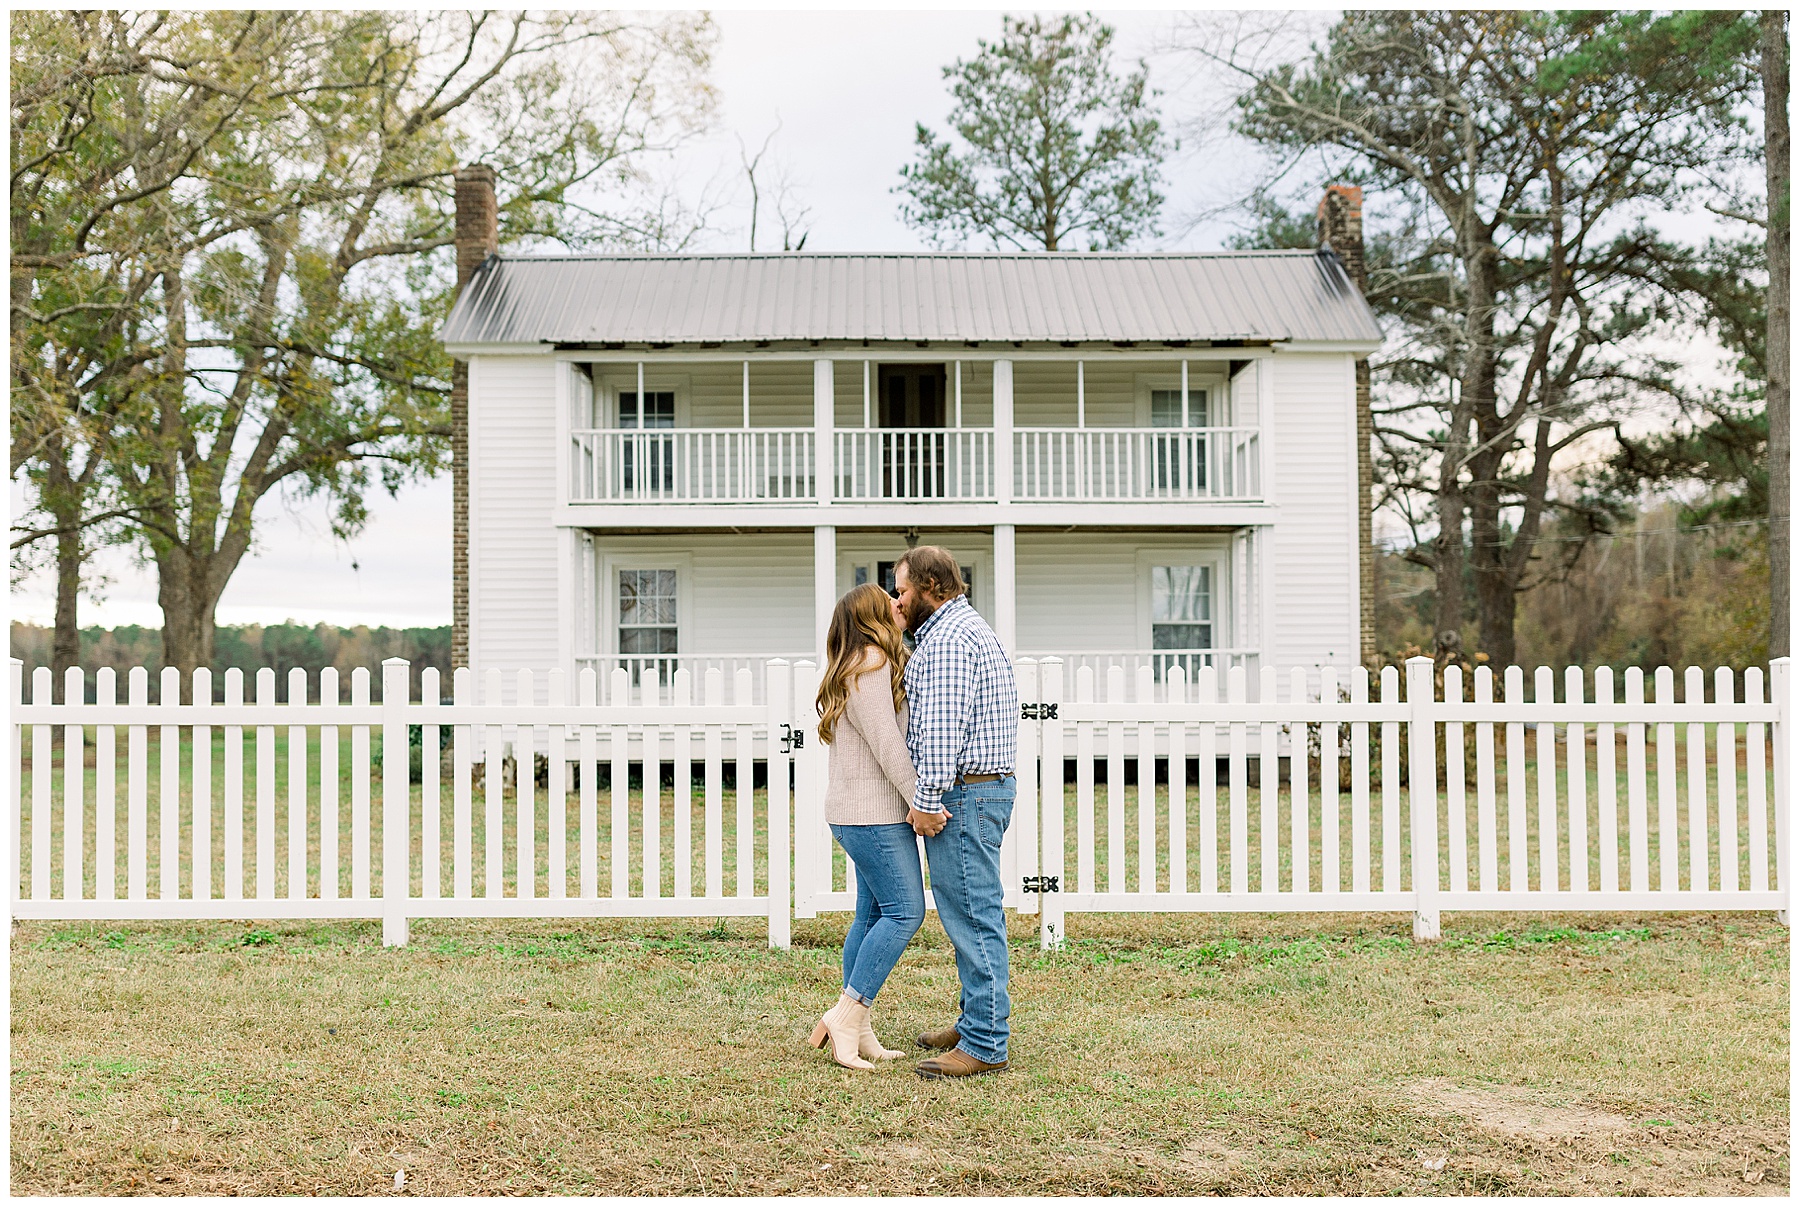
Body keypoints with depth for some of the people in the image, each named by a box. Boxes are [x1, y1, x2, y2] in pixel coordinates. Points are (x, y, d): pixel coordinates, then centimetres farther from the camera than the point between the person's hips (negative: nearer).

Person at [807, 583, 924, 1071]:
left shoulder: (867, 665, 19)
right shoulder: (870, 665, -14)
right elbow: (887, 744, -19)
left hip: (860, 811, 10)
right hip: (872, 811, -10)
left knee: (873, 915, 10)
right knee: (904, 911, -10)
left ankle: (857, 1032, 12)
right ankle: (846, 1015, -8)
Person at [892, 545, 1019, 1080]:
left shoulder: (948, 638, -14)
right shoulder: (967, 627, 21)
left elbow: (942, 727, -22)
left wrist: (927, 800, -21)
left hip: (963, 794, -11)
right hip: (986, 789, 11)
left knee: (972, 916, -8)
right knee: (972, 915, 16)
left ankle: (985, 1044, -5)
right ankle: (975, 1021, 24)